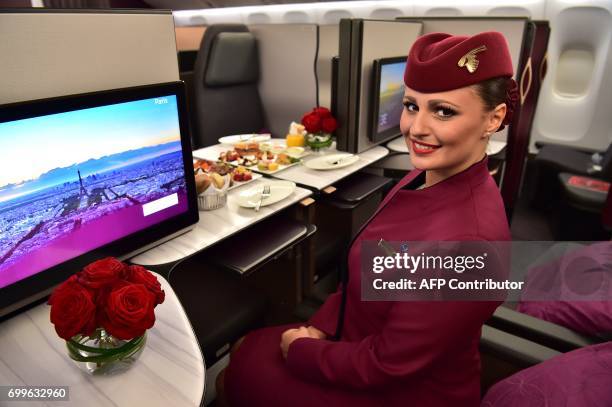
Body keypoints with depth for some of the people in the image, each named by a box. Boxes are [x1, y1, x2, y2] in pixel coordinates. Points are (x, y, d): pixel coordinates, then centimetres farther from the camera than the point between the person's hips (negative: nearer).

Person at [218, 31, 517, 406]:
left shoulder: (465, 241, -36)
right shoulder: (426, 177, -8)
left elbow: (387, 364, -27)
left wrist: (302, 349, -12)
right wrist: (319, 327, -4)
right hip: (362, 342, 7)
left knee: (242, 373, 3)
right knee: (246, 348, 12)